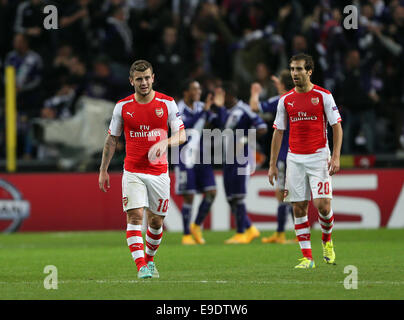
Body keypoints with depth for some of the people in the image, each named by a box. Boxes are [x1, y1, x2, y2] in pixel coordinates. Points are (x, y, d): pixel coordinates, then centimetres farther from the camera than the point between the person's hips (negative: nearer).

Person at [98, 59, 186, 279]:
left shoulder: (167, 103, -1)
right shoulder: (122, 106, 1)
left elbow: (181, 135, -2)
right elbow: (111, 139, 9)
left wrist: (165, 143, -23)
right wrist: (103, 170, 8)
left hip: (159, 172, 1)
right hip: (133, 172, -1)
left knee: (156, 220, 7)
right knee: (135, 216, -15)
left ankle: (149, 260, 31)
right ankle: (141, 267, -19)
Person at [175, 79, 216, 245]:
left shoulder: (201, 107, 6)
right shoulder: (178, 110, -11)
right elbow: (185, 125, -28)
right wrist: (203, 111, -34)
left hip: (201, 158, 5)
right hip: (186, 160, -5)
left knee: (211, 192, -3)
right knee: (189, 196, -4)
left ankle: (197, 226, 14)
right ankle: (187, 235, 7)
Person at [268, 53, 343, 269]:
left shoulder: (323, 96, -2)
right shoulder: (285, 100, 7)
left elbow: (336, 127, 0)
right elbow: (278, 132, 11)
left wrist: (336, 157, -11)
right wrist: (272, 165, 7)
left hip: (318, 156, -3)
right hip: (294, 159, 3)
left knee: (322, 204, -12)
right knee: (299, 208, -1)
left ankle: (327, 239, 18)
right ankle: (307, 257, 3)